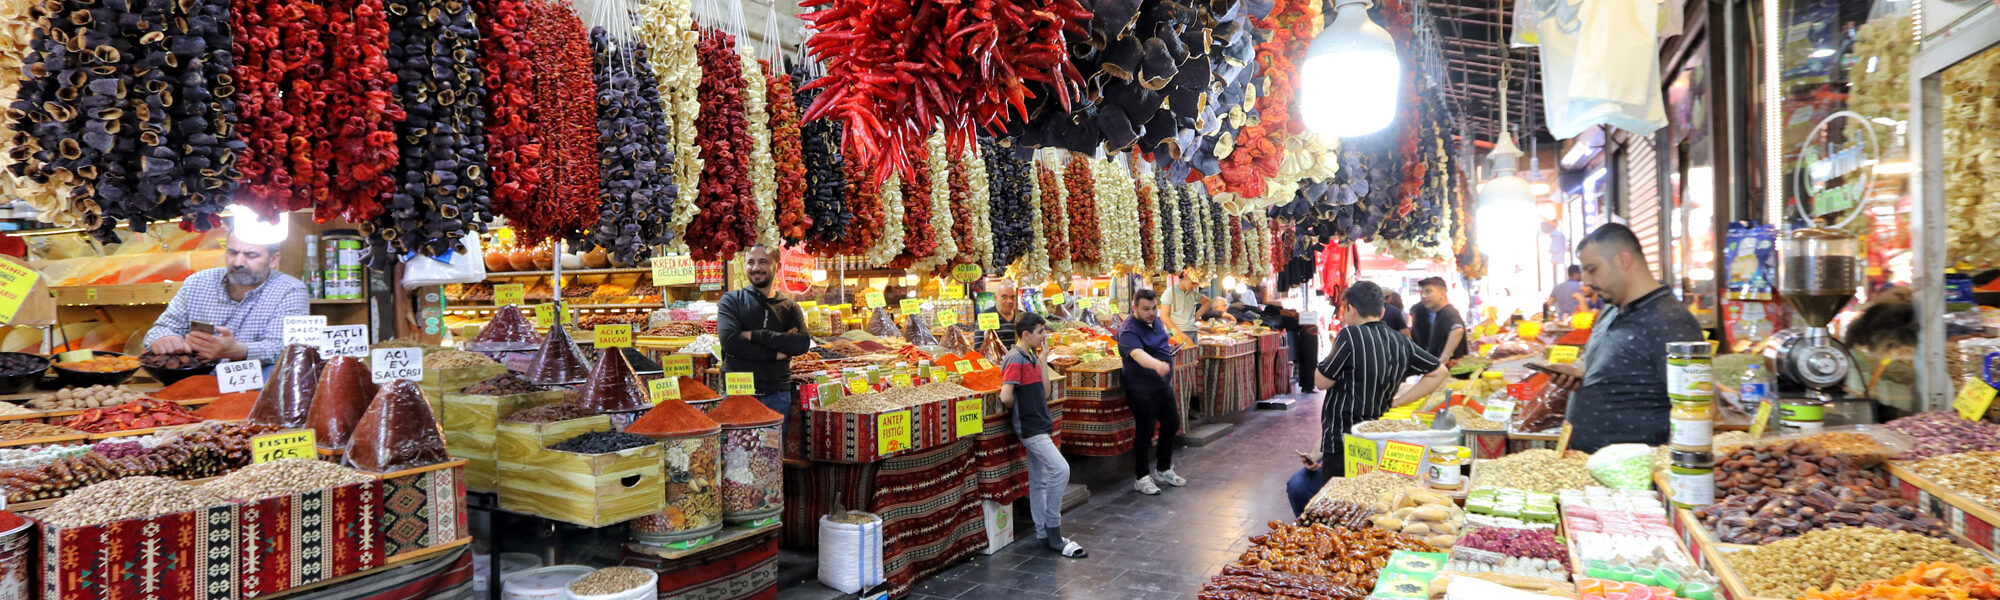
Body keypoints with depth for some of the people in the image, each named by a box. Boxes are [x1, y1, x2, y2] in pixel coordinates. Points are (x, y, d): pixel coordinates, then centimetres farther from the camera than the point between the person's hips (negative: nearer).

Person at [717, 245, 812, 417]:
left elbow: (803, 343, -8)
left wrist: (755, 335, -12)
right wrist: (775, 354, -11)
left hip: (778, 395, 2)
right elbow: (729, 341, -12)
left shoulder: (789, 307, 10)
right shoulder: (731, 300, 5)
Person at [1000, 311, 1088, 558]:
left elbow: (1042, 392, 11)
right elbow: (1006, 396, -25)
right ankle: (1053, 530, -9)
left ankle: (1044, 533, 18)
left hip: (1038, 425, 10)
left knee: (1039, 481, 12)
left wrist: (1044, 354, 11)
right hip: (1030, 427, -10)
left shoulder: (1031, 357, 13)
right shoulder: (1015, 359, -16)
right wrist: (1019, 407, -4)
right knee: (1060, 469, -17)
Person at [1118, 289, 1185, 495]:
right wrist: (1157, 364, -58)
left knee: (1172, 424, 16)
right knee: (1145, 432, -3)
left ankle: (1163, 470, 32)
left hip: (1164, 385, 9)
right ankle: (1141, 478, 10)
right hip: (1143, 390, -9)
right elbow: (1138, 354, -42)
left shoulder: (1155, 321, 6)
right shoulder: (1128, 331, -23)